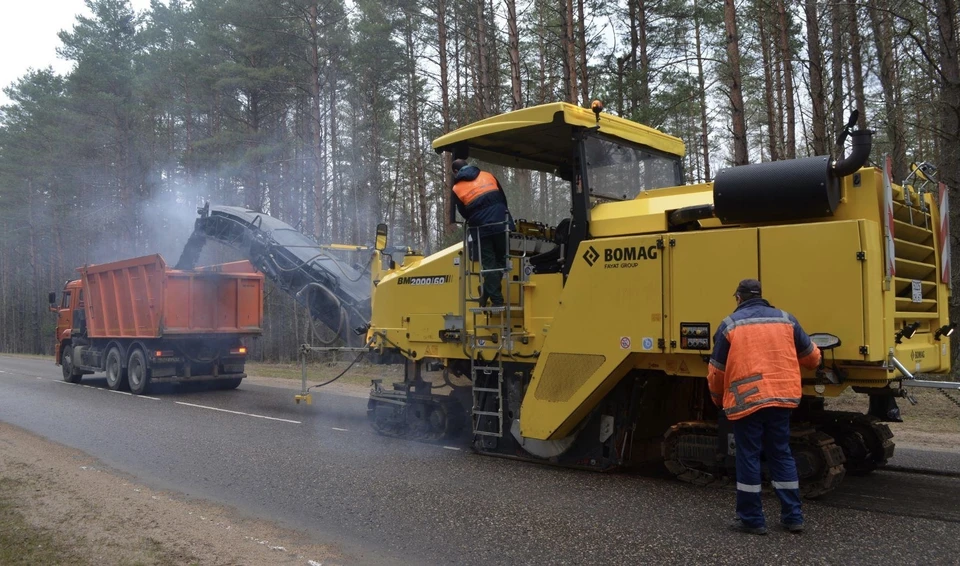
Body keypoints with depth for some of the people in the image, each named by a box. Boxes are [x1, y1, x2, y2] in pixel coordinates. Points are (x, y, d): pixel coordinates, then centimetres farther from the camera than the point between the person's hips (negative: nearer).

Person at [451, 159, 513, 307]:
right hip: (501, 225, 2)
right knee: (501, 260, 12)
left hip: (482, 230, -2)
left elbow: (464, 213, 9)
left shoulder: (457, 188, 5)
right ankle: (487, 294, 10)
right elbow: (503, 199, 17)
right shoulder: (488, 176, 14)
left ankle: (496, 301, 3)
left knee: (489, 265, 4)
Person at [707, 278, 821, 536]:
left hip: (746, 400, -4)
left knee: (748, 457, 4)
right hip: (781, 398, 4)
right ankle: (793, 516, 19)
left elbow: (716, 370, 1)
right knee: (782, 454, 14)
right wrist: (813, 362, 44)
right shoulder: (785, 319, 9)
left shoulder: (730, 324, -1)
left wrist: (718, 398, 18)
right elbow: (810, 355, 19)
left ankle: (751, 519, 11)